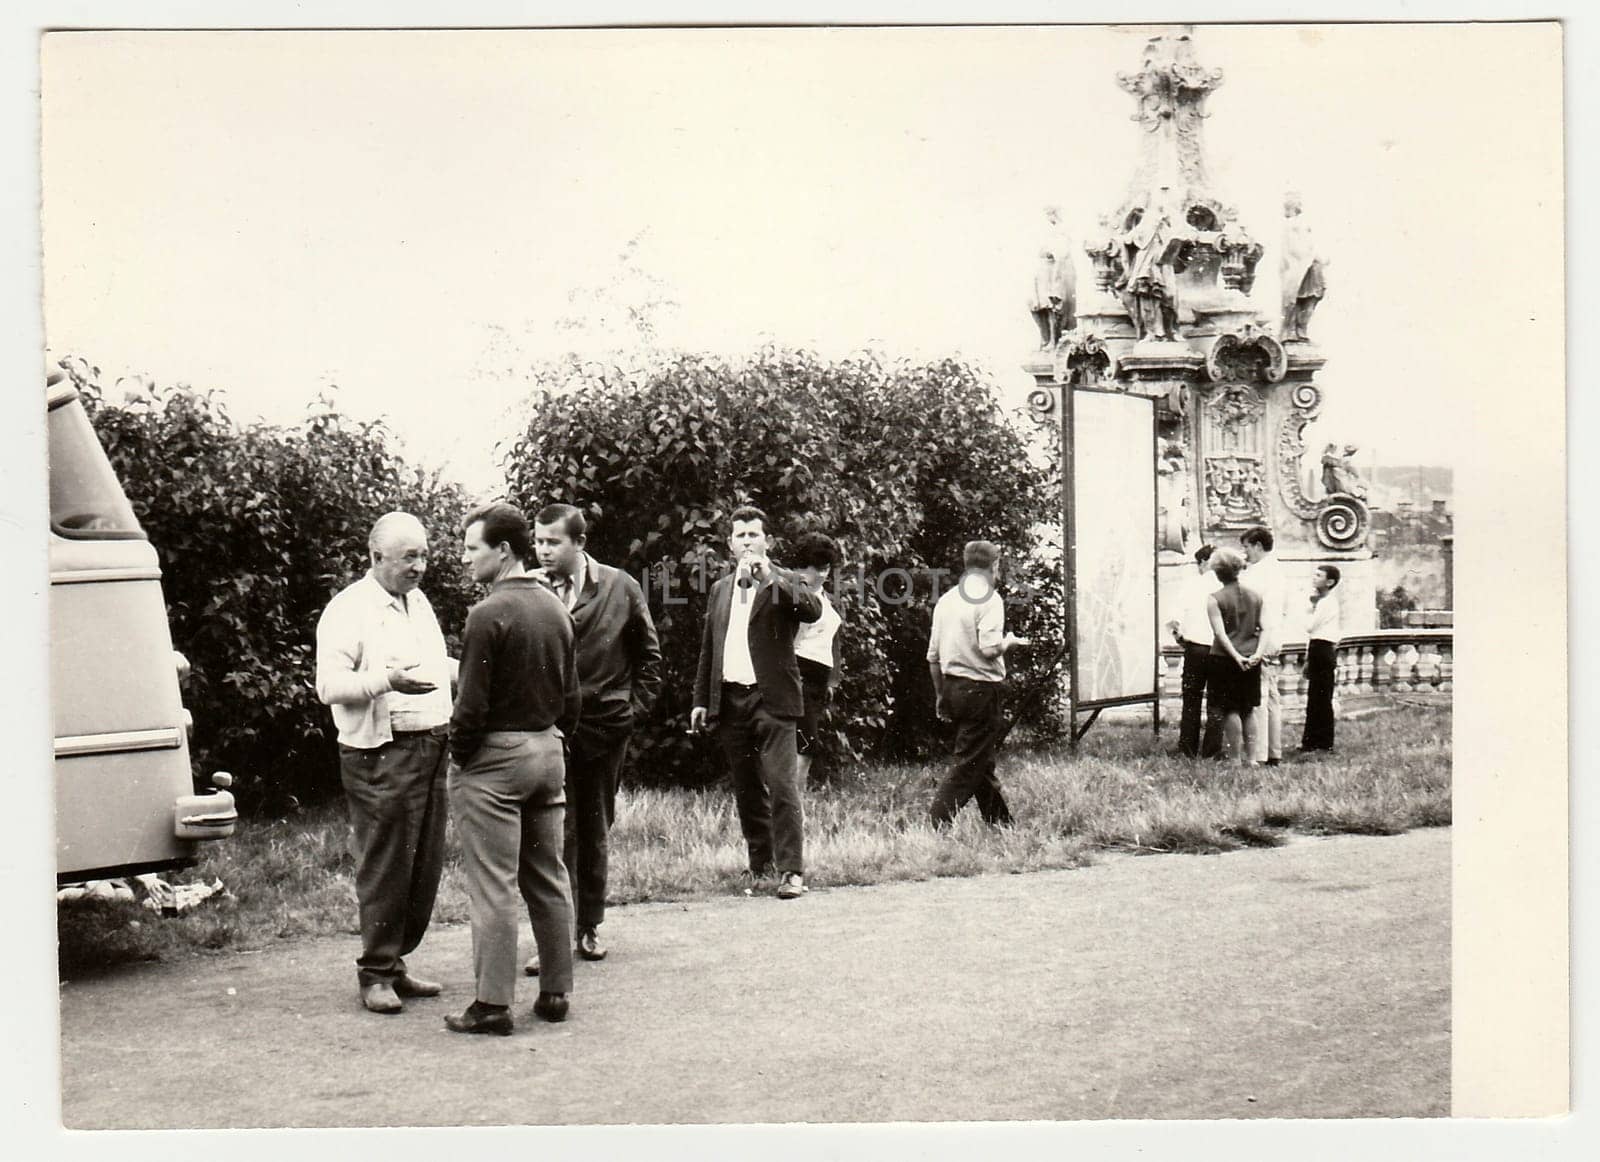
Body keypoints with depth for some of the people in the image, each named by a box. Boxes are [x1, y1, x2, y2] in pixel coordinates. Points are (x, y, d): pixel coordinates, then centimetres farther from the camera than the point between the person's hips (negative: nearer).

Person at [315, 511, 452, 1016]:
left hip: (430, 747, 8)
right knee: (384, 868, -4)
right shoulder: (349, 610, -7)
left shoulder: (419, 602, 18)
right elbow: (329, 686, -15)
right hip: (381, 754, -8)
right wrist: (386, 681, -28)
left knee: (425, 865, 10)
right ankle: (376, 974, 7)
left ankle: (396, 962, 21)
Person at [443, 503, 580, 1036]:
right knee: (548, 879, 13)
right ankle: (556, 992, 19)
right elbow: (571, 695, 13)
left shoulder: (489, 613, -15)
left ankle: (493, 1004, 1)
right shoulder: (556, 609, 8)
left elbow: (473, 703, -17)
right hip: (548, 752, 8)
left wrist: (458, 757, -4)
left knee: (492, 886, -3)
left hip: (494, 755, -8)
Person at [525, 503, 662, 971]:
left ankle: (590, 926, 25)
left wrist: (636, 706, 4)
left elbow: (648, 653, 9)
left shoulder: (620, 588, 0)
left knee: (595, 829, 13)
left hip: (604, 725, 1)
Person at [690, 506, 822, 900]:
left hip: (771, 699, -5)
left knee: (782, 786, -11)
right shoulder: (721, 590, 18)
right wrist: (701, 699, 15)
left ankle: (791, 871, -9)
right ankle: (761, 867, 22)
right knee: (746, 790, 11)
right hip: (730, 701, 5)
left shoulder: (783, 583, 2)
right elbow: (708, 649, 20)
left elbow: (813, 610, -19)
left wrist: (771, 579, -25)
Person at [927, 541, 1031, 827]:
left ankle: (1001, 822, 26)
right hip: (981, 688, -8)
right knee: (968, 763, -4)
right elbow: (989, 648, -23)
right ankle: (938, 822, -10)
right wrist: (1010, 642, -2)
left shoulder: (946, 599, 11)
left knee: (982, 760, 17)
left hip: (953, 685, 8)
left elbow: (933, 656, 13)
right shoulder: (989, 599, -11)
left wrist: (940, 695, 22)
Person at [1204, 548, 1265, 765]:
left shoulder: (1215, 599, -7)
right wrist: (1257, 653, -4)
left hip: (1225, 658, -4)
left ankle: (1235, 759, 1)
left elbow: (1220, 633, -15)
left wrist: (1236, 656, -16)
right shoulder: (1255, 596, 6)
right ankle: (1250, 757, 11)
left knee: (1231, 710, 1)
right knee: (1249, 709, 12)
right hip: (1251, 660, 4)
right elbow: (1264, 628, 3)